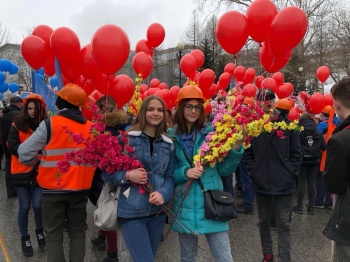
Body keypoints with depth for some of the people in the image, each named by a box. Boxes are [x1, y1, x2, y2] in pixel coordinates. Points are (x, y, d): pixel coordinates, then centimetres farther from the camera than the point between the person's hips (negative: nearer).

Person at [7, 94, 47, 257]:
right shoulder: (18, 124, -3)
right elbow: (12, 146, -10)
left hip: (40, 171, 1)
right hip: (21, 170, 0)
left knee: (38, 205, -3)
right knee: (24, 207, 4)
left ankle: (40, 232, 26)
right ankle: (24, 238, 25)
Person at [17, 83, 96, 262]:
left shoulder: (49, 125, -13)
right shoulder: (91, 128, -1)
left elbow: (24, 153, -10)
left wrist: (37, 163, 9)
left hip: (54, 189, -3)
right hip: (80, 189, 4)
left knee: (54, 235, 11)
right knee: (78, 232, 18)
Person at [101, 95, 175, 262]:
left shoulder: (168, 144, 7)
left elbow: (170, 176, 6)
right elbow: (106, 173, -4)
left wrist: (163, 194, -14)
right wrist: (127, 176, -22)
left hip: (157, 211, 5)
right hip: (131, 212, -5)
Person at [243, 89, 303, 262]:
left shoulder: (288, 123, -4)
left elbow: (296, 153, 0)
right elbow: (247, 153, 5)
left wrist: (290, 173, -7)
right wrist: (253, 171, -5)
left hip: (283, 183, -2)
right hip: (261, 183, 2)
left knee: (284, 225, 5)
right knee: (263, 221, 16)